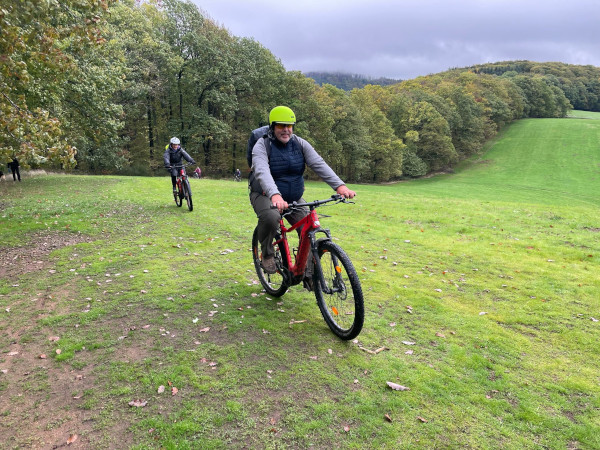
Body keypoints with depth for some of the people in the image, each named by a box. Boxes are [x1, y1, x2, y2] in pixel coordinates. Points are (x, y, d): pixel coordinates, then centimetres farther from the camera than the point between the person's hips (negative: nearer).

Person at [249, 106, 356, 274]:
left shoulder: (300, 144, -3)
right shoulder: (262, 145, -15)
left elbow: (319, 164, -17)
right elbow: (262, 172, -34)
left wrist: (339, 185, -33)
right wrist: (275, 195, -53)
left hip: (294, 198, 4)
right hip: (265, 195, -4)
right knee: (270, 217, -36)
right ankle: (267, 255, -8)